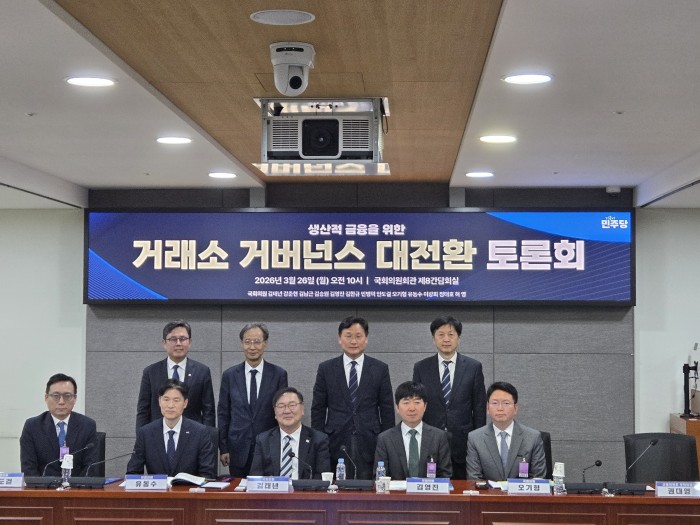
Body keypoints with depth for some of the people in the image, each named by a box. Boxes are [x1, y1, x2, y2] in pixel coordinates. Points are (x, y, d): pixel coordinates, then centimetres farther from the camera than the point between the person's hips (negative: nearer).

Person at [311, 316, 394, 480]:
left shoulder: (380, 369, 6)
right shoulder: (326, 369, 6)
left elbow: (387, 409, 7)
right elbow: (318, 409, 7)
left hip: (370, 444, 0)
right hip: (336, 442, 0)